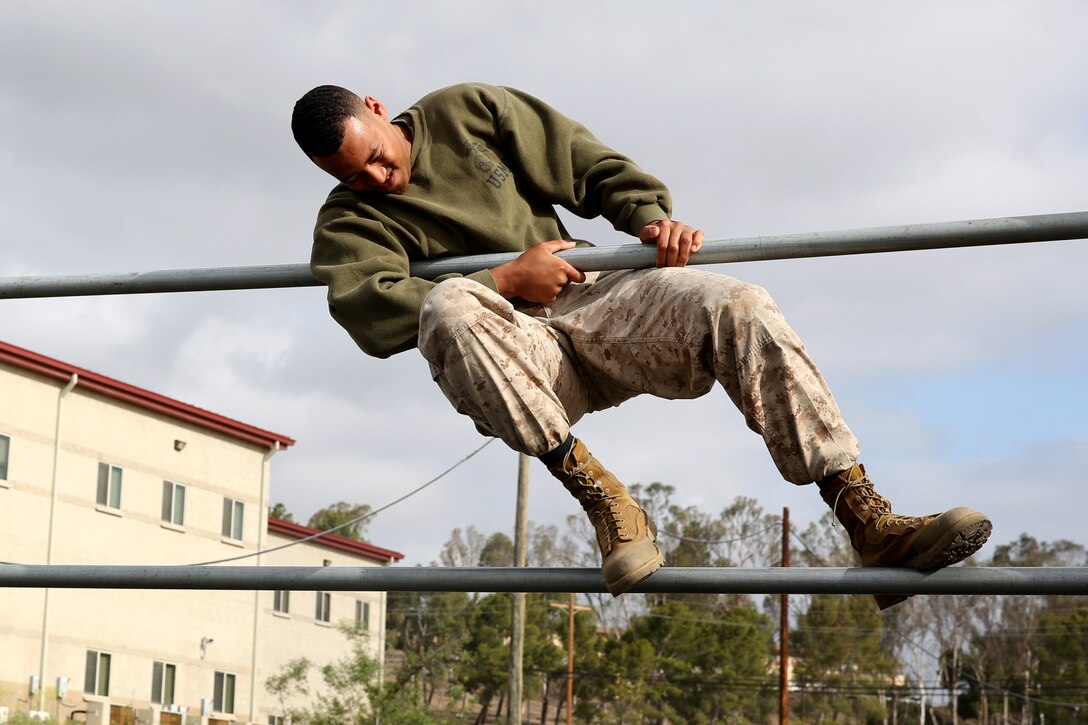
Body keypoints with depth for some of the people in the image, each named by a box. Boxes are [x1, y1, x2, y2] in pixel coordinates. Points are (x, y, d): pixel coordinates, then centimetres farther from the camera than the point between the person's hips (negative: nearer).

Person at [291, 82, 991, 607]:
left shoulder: (463, 112, 12)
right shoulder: (349, 224, 5)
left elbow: (583, 162, 13)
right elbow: (369, 309, -16)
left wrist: (649, 215, -6)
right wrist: (504, 281, -21)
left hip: (588, 298, 3)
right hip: (511, 349, -3)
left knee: (737, 307, -24)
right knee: (447, 305, -37)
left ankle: (870, 522, -30)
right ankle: (596, 491, -33)